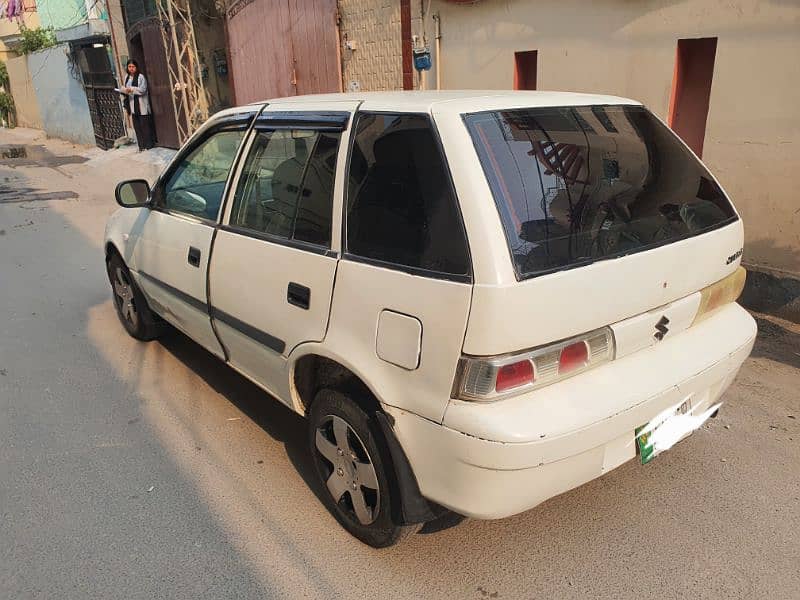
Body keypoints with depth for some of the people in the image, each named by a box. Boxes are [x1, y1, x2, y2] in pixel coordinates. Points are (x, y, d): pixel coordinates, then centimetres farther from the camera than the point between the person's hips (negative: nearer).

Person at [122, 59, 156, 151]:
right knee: (137, 126, 5)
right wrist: (124, 90, 2)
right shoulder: (127, 78, 15)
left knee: (145, 125, -3)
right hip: (132, 106, 6)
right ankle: (141, 145, 9)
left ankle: (148, 144, 6)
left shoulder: (141, 77, -5)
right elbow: (126, 89, 20)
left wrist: (131, 89, -23)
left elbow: (142, 89, -15)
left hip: (141, 105, -6)